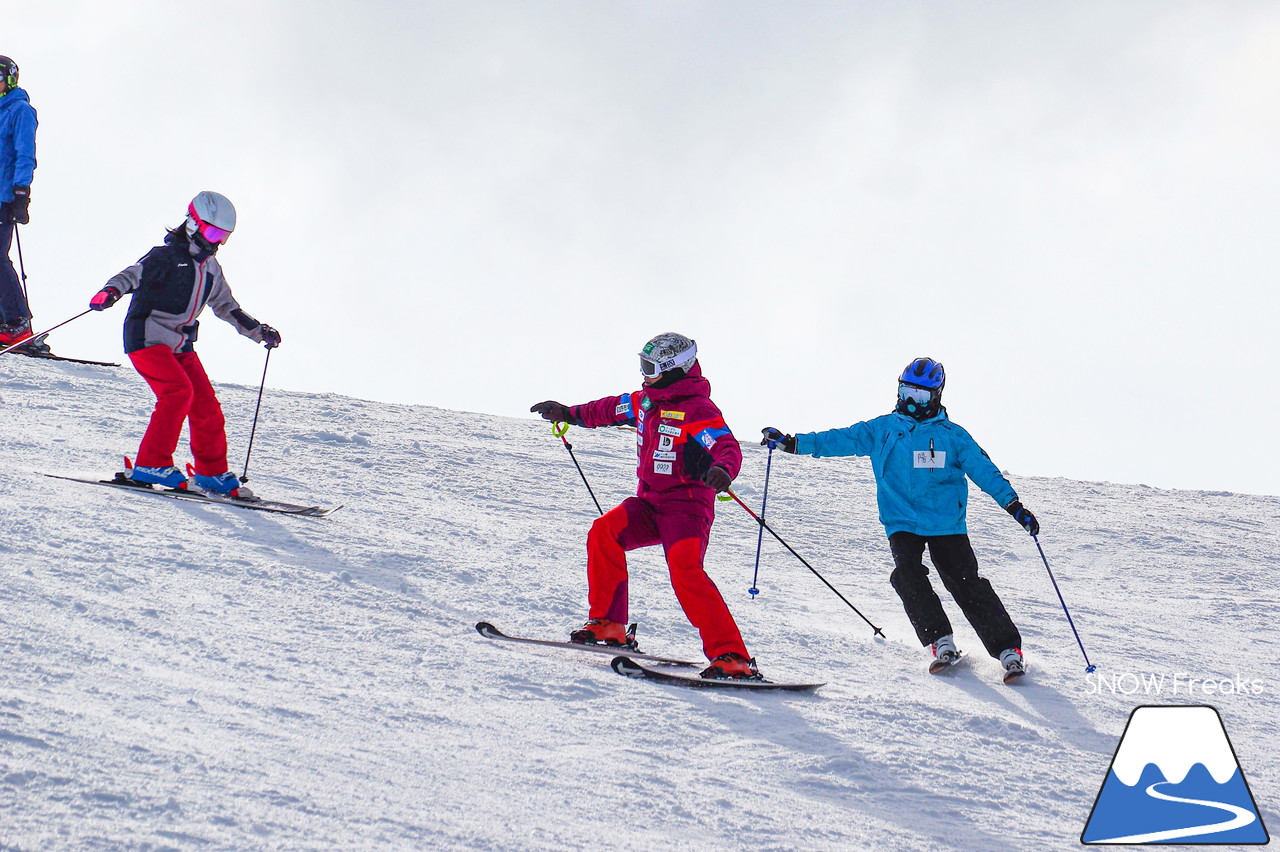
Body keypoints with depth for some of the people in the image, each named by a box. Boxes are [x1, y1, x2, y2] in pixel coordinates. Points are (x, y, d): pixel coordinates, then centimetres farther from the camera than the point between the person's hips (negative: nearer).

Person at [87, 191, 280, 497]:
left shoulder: (211, 268, 16)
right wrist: (112, 291, -41)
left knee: (206, 405, 3)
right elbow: (134, 274, -21)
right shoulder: (168, 256, -9)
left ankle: (212, 473, 18)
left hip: (181, 345, 8)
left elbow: (226, 306, 29)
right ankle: (151, 465, -24)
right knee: (179, 391, -26)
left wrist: (257, 331, 26)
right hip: (148, 338, -8)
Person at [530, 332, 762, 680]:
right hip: (649, 504, 8)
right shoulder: (645, 402, 11)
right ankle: (608, 625, -4)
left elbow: (727, 448, -27)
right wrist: (570, 413, 42)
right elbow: (611, 409, 31)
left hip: (687, 506, -8)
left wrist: (722, 471, -50)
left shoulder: (698, 409, -14)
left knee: (685, 570, -27)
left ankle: (731, 656, -30)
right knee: (604, 532, -14)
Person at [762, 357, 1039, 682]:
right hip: (902, 523, 1)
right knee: (908, 575, -23)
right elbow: (842, 440, 9)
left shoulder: (952, 435, 7)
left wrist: (1014, 506, -3)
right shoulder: (881, 430, 11)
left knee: (967, 584, -9)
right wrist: (793, 443, 0)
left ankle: (1009, 649, -6)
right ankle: (941, 643, -16)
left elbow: (983, 470, 5)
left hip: (947, 524, -1)